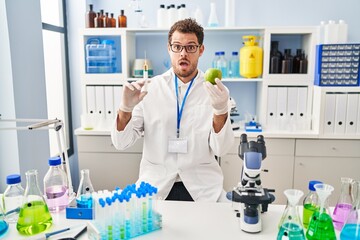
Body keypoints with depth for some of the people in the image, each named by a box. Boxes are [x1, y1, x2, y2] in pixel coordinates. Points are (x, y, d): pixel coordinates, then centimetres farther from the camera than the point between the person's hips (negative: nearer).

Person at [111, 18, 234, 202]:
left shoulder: (214, 91, 1)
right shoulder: (150, 88, 2)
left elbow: (221, 149, -7)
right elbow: (121, 143, -1)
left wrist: (221, 111, -24)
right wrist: (126, 108, -19)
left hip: (202, 189, 0)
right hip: (154, 186, 0)